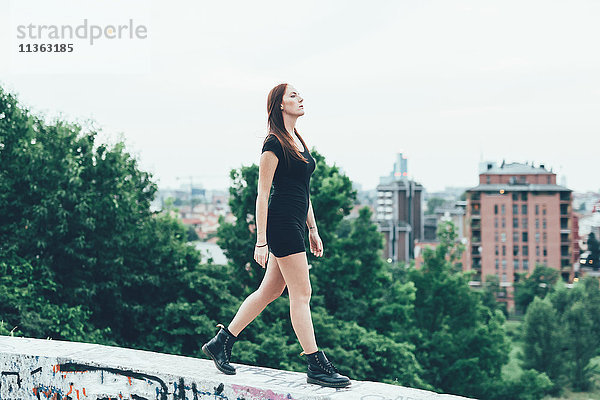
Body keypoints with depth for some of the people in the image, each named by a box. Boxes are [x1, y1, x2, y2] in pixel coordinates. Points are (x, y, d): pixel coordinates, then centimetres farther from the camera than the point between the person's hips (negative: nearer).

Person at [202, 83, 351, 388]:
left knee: (269, 291, 13)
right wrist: (261, 241, -15)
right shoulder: (274, 144, -11)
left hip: (295, 224, 10)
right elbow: (262, 194, -12)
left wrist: (313, 230, 21)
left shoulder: (298, 142, 17)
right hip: (281, 223, -10)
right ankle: (316, 366, 1)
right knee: (301, 294, -5)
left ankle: (220, 342, 22)